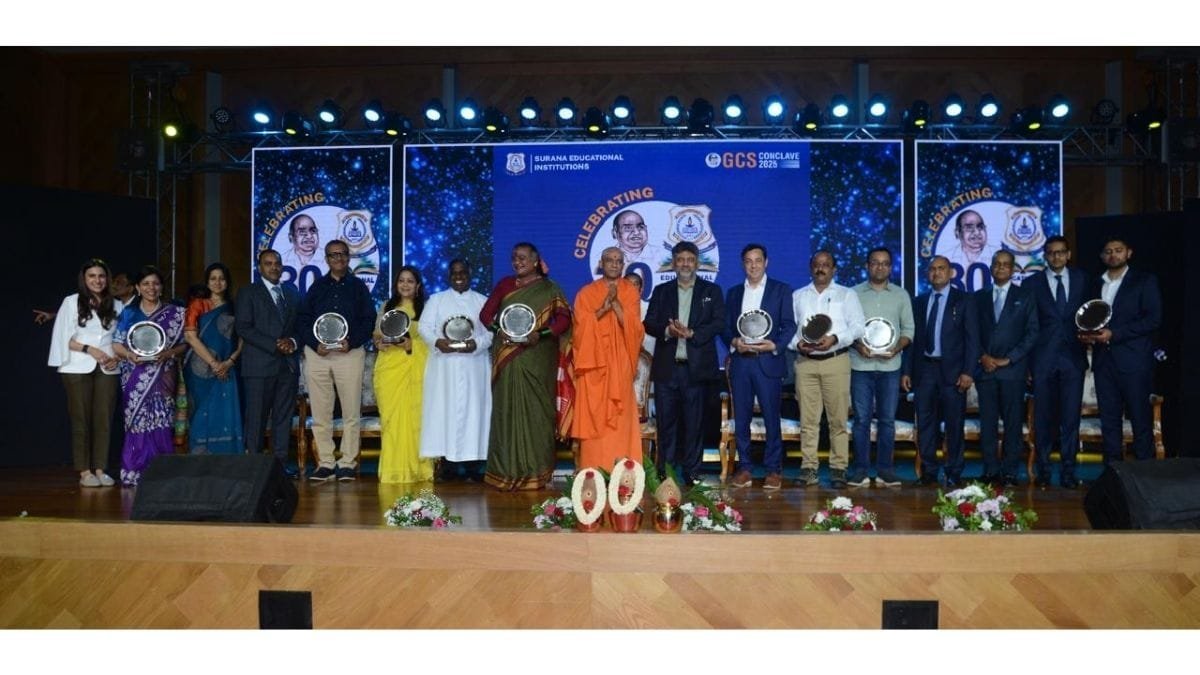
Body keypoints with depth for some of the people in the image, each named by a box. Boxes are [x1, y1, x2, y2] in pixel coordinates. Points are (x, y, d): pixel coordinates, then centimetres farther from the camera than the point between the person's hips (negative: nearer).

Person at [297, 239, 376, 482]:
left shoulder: (358, 286, 11)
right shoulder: (317, 287, 14)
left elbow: (369, 320, 4)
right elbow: (302, 319, 9)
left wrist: (351, 342, -11)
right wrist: (315, 344, -7)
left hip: (350, 352, -1)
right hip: (317, 353, 2)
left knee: (351, 412, -3)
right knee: (320, 413, 2)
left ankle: (347, 463, 5)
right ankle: (325, 463, 9)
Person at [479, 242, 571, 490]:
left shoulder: (549, 289, 6)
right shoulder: (505, 284, 13)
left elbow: (564, 318, -4)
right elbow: (486, 314, 10)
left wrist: (540, 334, -17)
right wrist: (499, 329, -9)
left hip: (537, 360, -2)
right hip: (507, 358, 2)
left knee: (534, 411, -2)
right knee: (507, 410, 0)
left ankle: (535, 472, 0)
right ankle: (506, 471, 3)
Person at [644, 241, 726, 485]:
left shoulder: (712, 291, 10)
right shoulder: (661, 291, 14)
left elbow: (719, 323, -1)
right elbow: (648, 323, 6)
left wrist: (692, 333, -14)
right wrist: (667, 330, -14)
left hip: (696, 367, -1)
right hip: (666, 367, 1)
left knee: (694, 423, 1)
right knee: (666, 421, 2)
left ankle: (691, 474, 9)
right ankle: (664, 473, 9)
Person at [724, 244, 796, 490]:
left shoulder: (781, 290, 6)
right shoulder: (733, 292, 16)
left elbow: (789, 325, 0)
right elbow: (725, 327, 12)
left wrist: (774, 345, -15)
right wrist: (734, 341, -8)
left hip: (768, 361, -3)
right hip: (740, 362, 3)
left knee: (771, 418, -1)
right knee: (741, 418, 4)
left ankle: (773, 470, 7)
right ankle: (744, 467, 13)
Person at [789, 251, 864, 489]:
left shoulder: (847, 295, 10)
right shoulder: (797, 296, 17)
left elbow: (857, 326, 0)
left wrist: (835, 338, -15)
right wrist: (797, 342, -9)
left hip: (836, 361, -2)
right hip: (805, 362, 2)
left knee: (838, 418, -3)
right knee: (808, 419, 1)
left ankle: (838, 468, 2)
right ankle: (808, 467, 4)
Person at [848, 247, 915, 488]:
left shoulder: (901, 295, 9)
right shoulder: (854, 293, 5)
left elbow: (908, 329, 8)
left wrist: (897, 347, -10)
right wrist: (857, 345, -13)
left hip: (890, 366, 1)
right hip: (860, 365, -1)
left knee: (887, 420, 4)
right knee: (861, 419, 1)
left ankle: (885, 470, 10)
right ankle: (861, 470, 5)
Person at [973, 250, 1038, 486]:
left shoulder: (1024, 296, 8)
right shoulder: (979, 297, 14)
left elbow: (1032, 332, 2)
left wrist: (1008, 359, -6)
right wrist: (983, 357, -4)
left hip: (1013, 369, -2)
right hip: (985, 368, 2)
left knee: (1013, 422, -2)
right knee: (987, 422, 1)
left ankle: (1009, 472, 2)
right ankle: (990, 471, 5)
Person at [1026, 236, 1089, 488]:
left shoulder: (1081, 280, 9)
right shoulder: (1031, 283, 5)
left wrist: (1087, 335, -4)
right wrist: (1027, 360, 0)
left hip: (1073, 357, 1)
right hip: (1043, 359, -1)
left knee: (1071, 416, -1)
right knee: (1043, 417, 2)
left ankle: (1068, 471, 6)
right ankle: (1043, 470, 10)